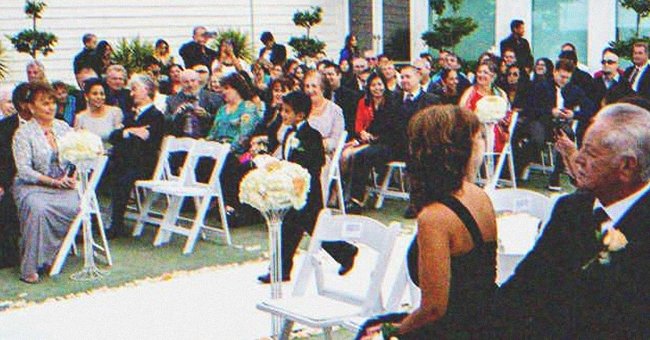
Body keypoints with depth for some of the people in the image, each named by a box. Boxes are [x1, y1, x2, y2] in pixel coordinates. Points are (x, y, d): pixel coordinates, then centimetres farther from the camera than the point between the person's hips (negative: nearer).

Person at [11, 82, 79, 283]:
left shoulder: (63, 127, 14)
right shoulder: (23, 133, -1)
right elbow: (24, 170, -10)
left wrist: (73, 176, -8)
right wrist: (53, 181, -18)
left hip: (63, 185, 4)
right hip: (32, 186, -3)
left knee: (73, 206, -28)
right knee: (37, 208, -35)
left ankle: (47, 255, -12)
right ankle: (30, 267, -26)